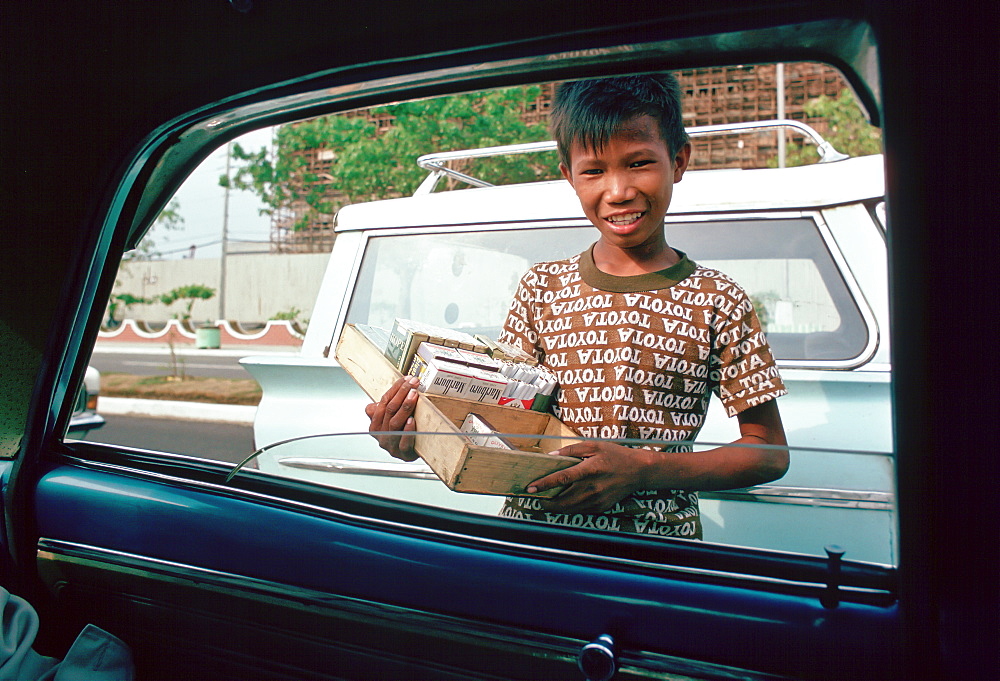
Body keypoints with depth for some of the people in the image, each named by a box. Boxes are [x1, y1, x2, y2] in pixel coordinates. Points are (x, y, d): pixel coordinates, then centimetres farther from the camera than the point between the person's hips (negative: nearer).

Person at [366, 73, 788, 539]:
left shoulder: (718, 303, -1)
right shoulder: (542, 287, 5)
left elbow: (770, 452, 2)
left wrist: (645, 470, -11)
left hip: (656, 539, 0)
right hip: (532, 532, 1)